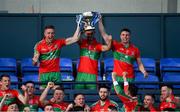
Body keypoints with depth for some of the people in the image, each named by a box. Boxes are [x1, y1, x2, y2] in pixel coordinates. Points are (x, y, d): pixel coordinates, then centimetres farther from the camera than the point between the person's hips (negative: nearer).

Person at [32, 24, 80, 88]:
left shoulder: (59, 42, 2)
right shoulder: (39, 45, -1)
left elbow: (74, 39, -2)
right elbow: (35, 59, 0)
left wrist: (78, 27, -7)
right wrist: (34, 62, -23)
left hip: (56, 73, 1)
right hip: (44, 74, -1)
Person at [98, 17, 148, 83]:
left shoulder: (135, 49, 9)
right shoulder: (116, 45, 6)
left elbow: (139, 64, 14)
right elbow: (104, 34, 4)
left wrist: (144, 72, -4)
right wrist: (100, 21, 0)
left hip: (129, 78, 1)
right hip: (117, 77, -1)